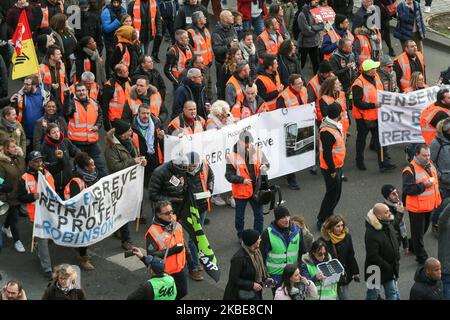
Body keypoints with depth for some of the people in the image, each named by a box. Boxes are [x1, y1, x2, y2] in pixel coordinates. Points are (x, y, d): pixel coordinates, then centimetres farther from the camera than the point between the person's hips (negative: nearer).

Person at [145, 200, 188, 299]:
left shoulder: (176, 225, -2)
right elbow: (152, 255, -26)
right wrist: (172, 250, -29)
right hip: (165, 273, -6)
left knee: (183, 291, 19)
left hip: (180, 268, 6)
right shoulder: (153, 233, -25)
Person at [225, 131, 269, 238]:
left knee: (259, 215, 15)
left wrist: (264, 167, -15)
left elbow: (266, 163, 9)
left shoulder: (258, 152, -6)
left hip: (256, 189, 3)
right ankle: (241, 237, 34)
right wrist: (242, 180, -28)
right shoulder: (233, 156, -17)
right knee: (240, 217, 14)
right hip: (241, 191, -3)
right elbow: (229, 175, -15)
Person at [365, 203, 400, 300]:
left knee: (394, 295, 17)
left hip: (390, 269, 8)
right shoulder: (371, 233, -29)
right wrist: (388, 267, -21)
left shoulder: (388, 225, -3)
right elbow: (373, 256, -28)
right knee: (372, 295, 9)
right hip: (376, 271, -8)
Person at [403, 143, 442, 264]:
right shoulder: (410, 170, -22)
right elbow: (407, 190, -26)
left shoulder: (430, 165, 5)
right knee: (418, 233, 4)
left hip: (429, 206, 8)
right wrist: (424, 185, -30)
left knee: (424, 229, 24)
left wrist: (437, 200, 19)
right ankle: (422, 257, 15)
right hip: (417, 208, -8)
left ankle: (412, 246, 45)